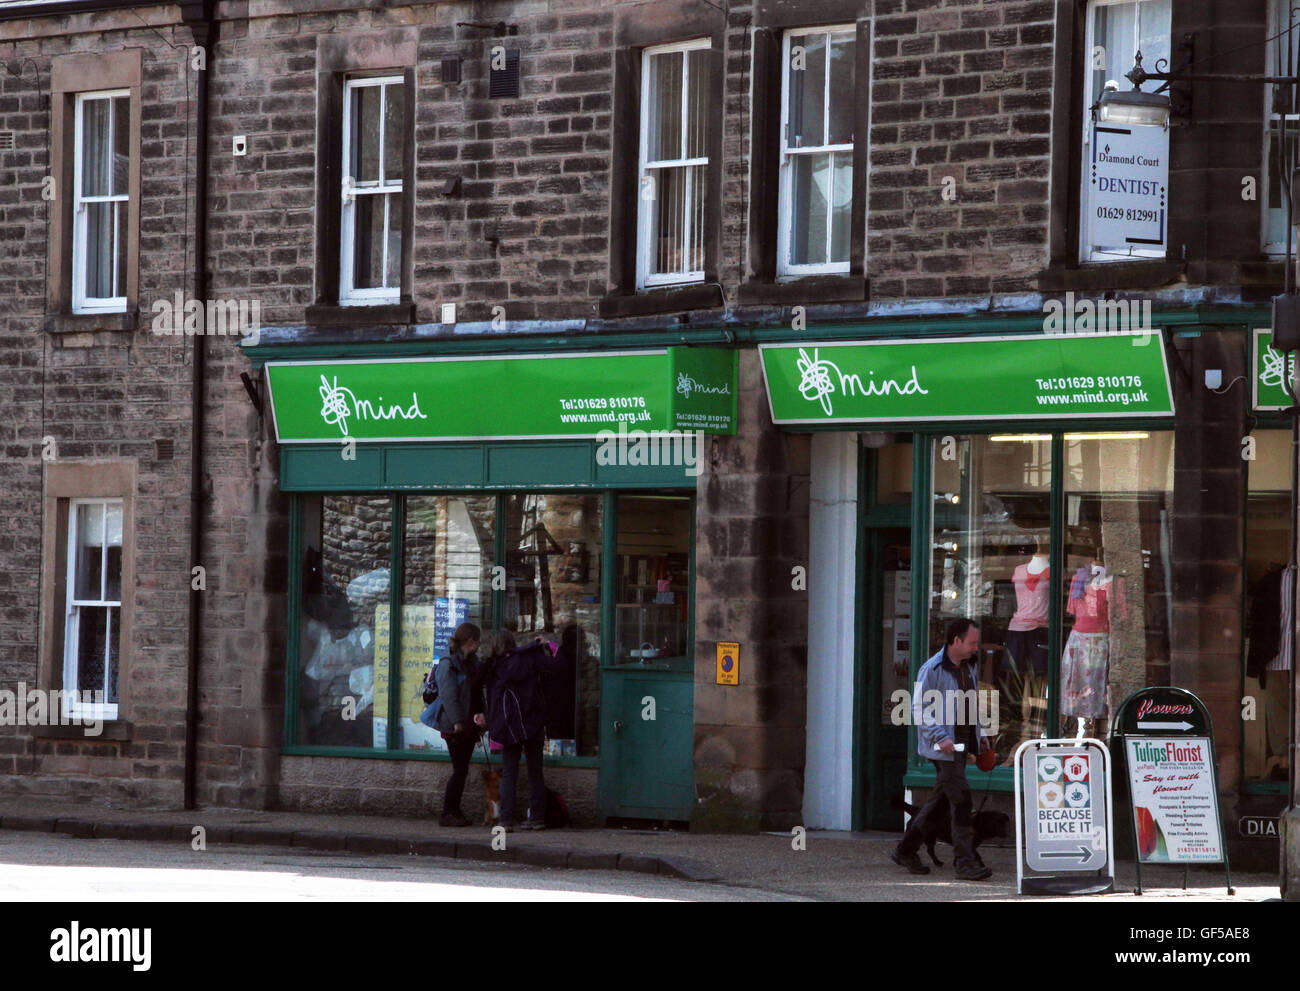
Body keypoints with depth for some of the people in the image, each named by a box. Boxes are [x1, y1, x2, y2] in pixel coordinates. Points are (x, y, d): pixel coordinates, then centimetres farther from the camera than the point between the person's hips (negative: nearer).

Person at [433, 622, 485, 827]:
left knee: (462, 770, 9)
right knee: (460, 770, -9)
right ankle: (447, 814, -4)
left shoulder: (472, 662, 14)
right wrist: (457, 722, -22)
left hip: (468, 724, 8)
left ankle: (454, 811, 14)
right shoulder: (448, 663, -12)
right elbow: (448, 695, -18)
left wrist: (479, 714, 7)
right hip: (454, 725, -8)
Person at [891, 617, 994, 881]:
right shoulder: (932, 670, -13)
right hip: (942, 748, -9)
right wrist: (941, 738, -21)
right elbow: (919, 709, -13)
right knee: (960, 799, -12)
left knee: (940, 798, 12)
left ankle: (906, 851, 23)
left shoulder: (967, 668, 14)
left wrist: (979, 734, 16)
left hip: (960, 744, 9)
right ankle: (965, 862, -11)